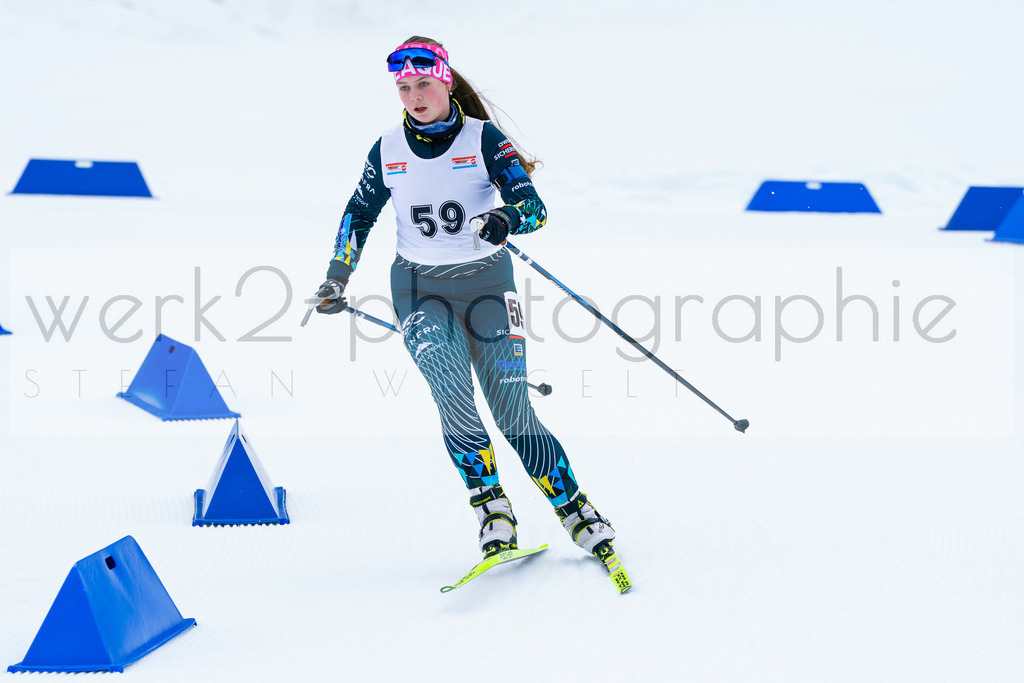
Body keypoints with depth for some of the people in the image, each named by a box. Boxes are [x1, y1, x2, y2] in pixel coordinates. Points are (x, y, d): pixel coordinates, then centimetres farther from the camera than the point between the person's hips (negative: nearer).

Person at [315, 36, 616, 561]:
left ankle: (576, 510, 6)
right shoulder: (388, 149, 2)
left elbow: (534, 208, -16)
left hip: (486, 282, -2)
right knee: (452, 394, -25)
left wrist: (506, 220, -37)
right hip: (419, 288, 2)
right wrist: (337, 278, 17)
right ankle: (491, 508, -20)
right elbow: (359, 214, 18)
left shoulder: (483, 139, -7)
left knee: (514, 416, -7)